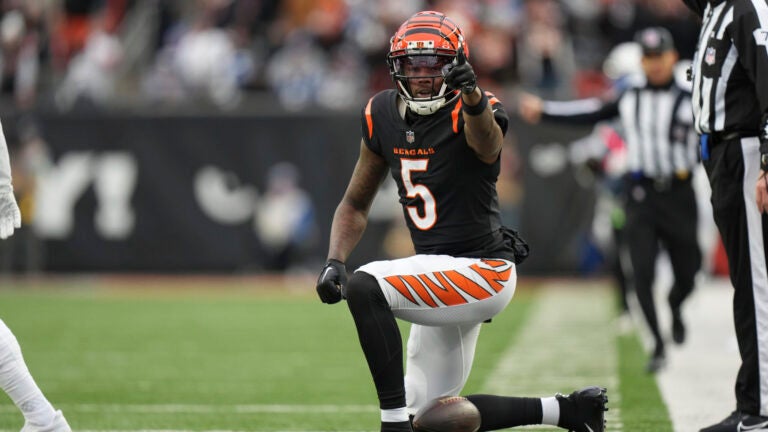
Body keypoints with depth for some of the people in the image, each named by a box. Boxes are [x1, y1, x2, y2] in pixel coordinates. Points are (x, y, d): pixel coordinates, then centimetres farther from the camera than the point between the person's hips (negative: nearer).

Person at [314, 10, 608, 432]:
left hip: (481, 270, -8)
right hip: (439, 277, 8)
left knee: (364, 286, -29)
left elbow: (487, 143, -43)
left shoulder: (469, 113, -16)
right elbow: (356, 204, 12)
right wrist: (334, 262, -5)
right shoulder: (382, 114, 3)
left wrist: (472, 96, -65)